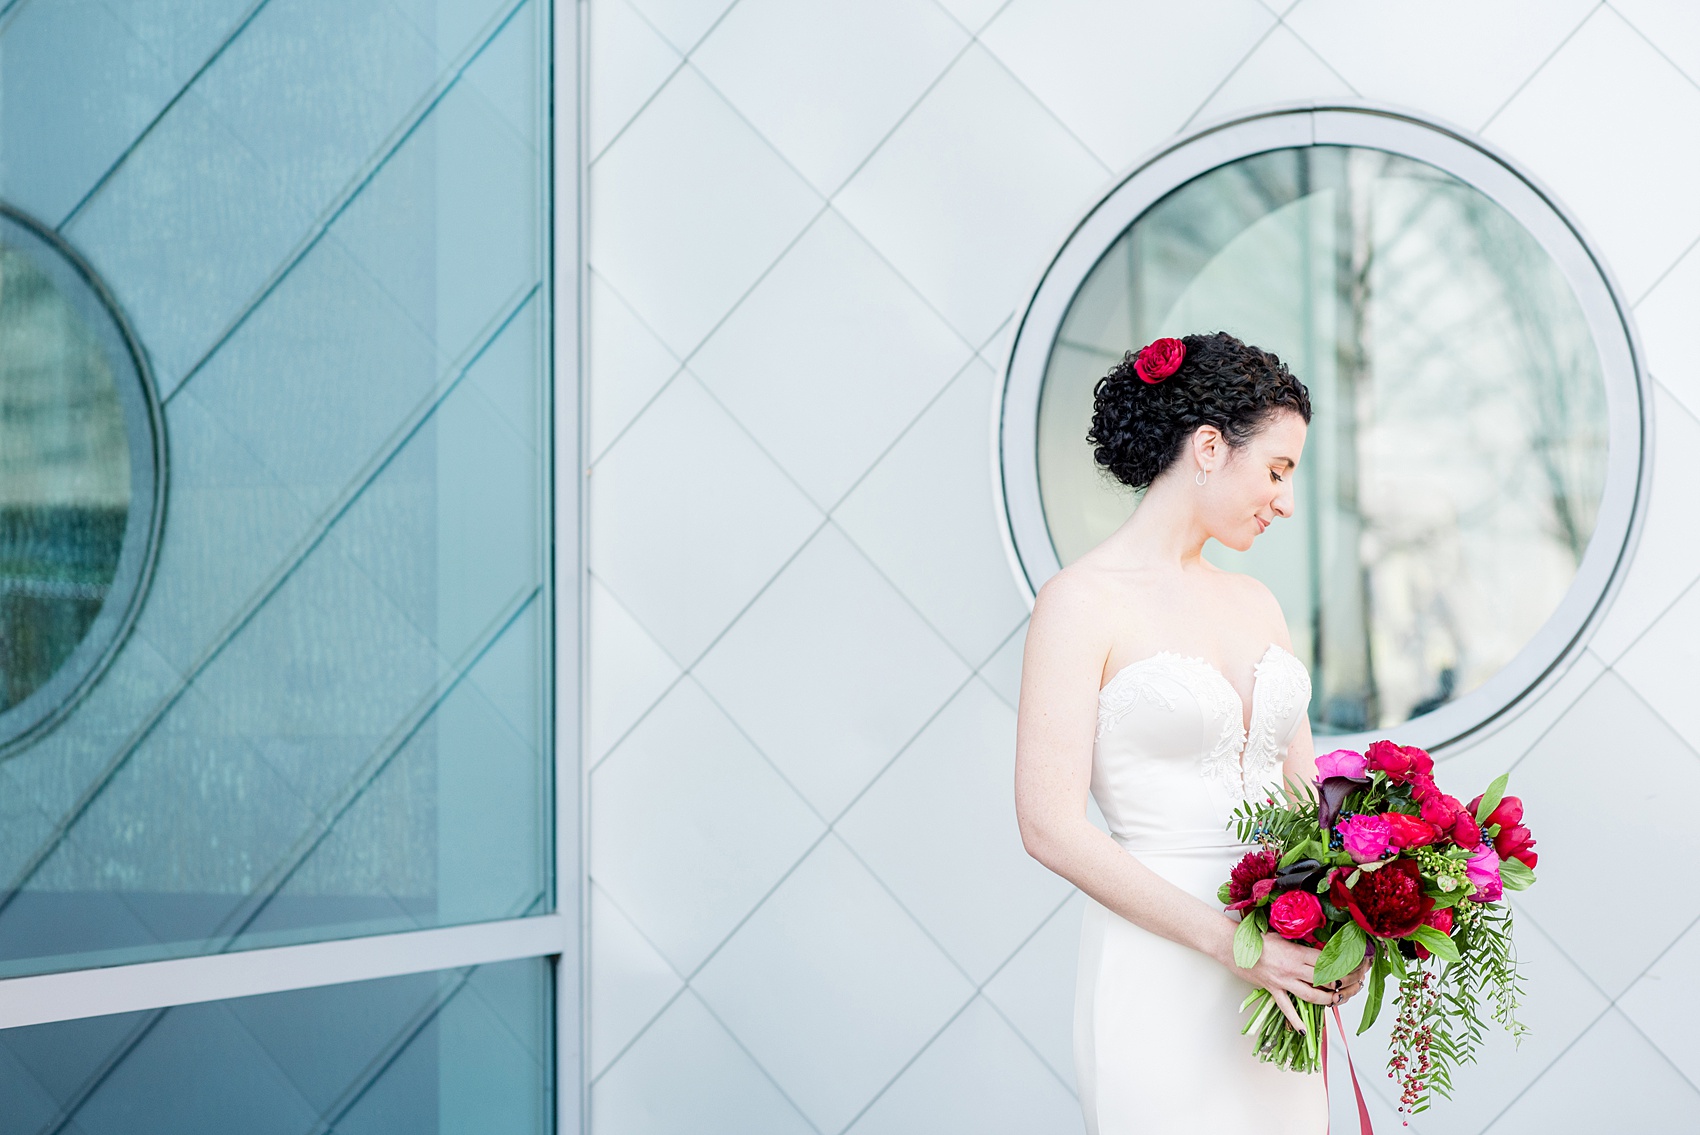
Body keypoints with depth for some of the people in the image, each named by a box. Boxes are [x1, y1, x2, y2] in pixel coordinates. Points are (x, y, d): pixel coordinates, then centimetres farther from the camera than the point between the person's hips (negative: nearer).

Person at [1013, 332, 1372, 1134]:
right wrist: (1229, 941, -18)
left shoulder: (1256, 604, 12)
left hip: (1278, 967, 6)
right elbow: (1051, 827, -15)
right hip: (1161, 971, -6)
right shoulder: (1083, 601, -9)